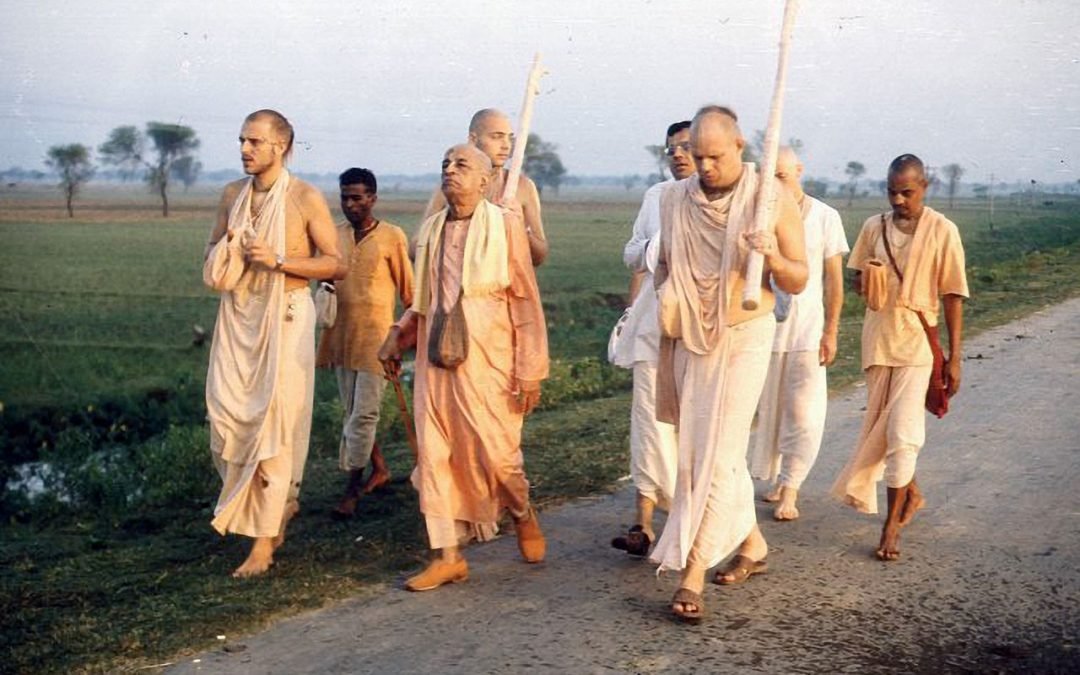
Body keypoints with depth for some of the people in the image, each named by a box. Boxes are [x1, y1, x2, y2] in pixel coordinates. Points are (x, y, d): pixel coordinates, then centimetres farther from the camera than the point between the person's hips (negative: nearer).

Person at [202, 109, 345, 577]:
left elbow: (335, 264, -7)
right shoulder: (232, 194, 10)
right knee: (227, 415, 3)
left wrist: (277, 260, -18)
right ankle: (280, 502, 28)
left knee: (273, 420, -5)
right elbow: (213, 249, 20)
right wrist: (224, 253, -4)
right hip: (237, 313, 6)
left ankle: (264, 541, 1)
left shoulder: (306, 199, -7)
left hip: (285, 315, -5)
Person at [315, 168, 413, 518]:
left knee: (363, 414, -5)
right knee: (353, 412, 14)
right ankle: (379, 468, 30)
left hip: (375, 336, -6)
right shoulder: (335, 235, 8)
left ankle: (352, 489, 0)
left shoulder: (392, 237, -6)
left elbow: (407, 289, -1)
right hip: (341, 335, 6)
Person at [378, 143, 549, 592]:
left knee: (496, 454, -1)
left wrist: (529, 371, -8)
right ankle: (448, 556, 13)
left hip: (487, 364, -5)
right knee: (434, 457, 3)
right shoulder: (430, 230, 10)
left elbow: (525, 301, -5)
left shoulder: (505, 225, -5)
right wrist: (398, 336, 4)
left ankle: (523, 514, 31)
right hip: (436, 362, 5)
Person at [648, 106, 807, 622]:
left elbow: (798, 282, -5)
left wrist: (773, 257, -25)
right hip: (689, 341, 5)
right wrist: (667, 297, 0)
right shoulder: (675, 199, 4)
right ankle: (751, 544, 31)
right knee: (698, 451, 12)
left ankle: (692, 575, -7)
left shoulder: (773, 200, -7)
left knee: (717, 456, -9)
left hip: (744, 338, -5)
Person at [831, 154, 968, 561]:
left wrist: (954, 357, -6)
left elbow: (952, 296, -4)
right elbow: (856, 283, 14)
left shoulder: (942, 232, -6)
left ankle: (892, 524, 0)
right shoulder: (874, 227, 6)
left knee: (902, 431, -10)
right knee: (882, 427, 13)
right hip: (877, 338, 5)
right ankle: (912, 493, 37)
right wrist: (866, 276, -11)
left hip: (917, 340, -4)